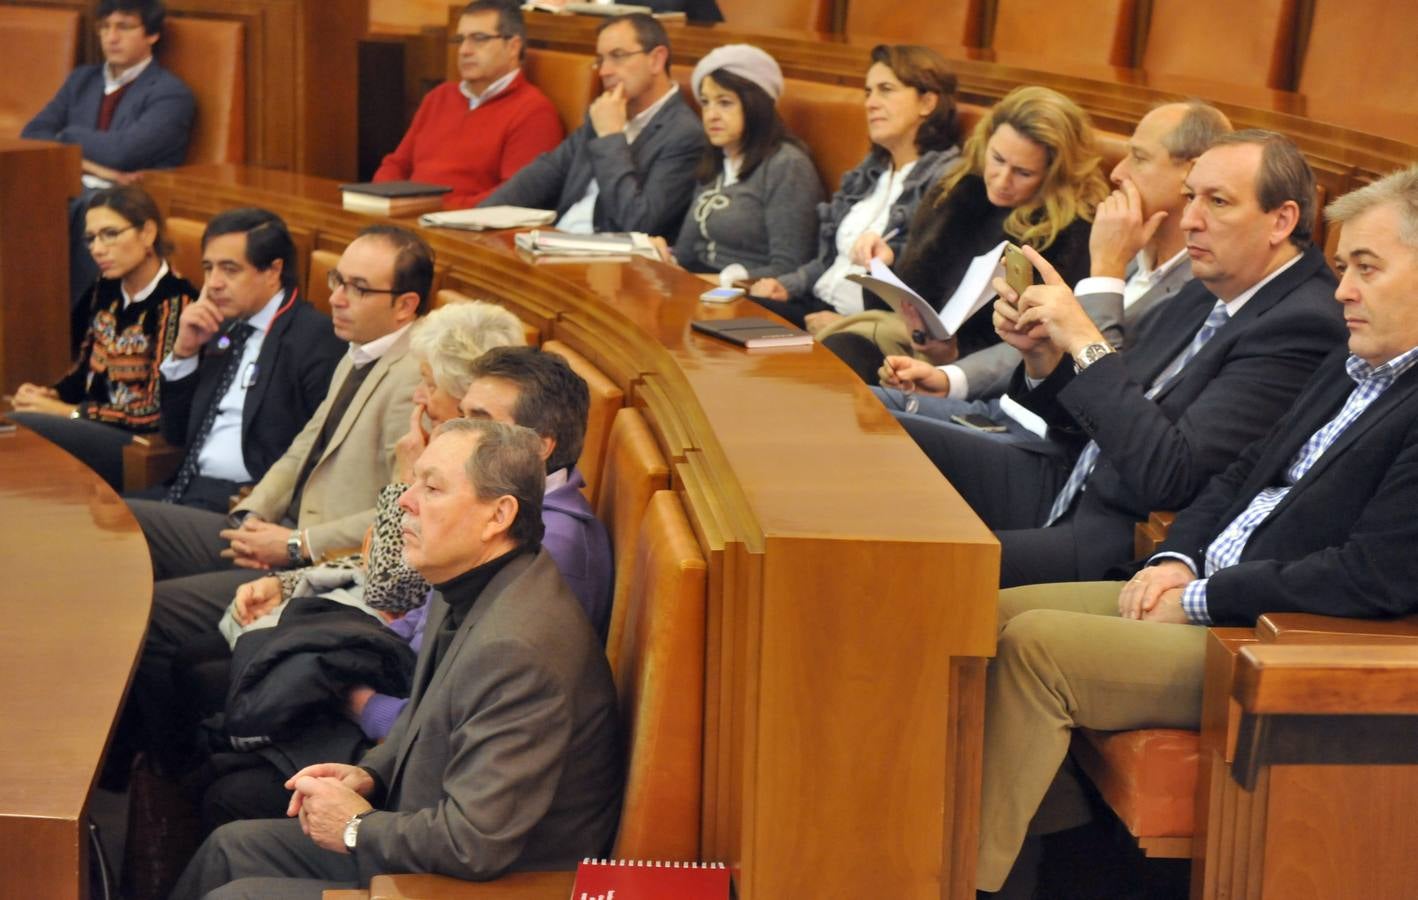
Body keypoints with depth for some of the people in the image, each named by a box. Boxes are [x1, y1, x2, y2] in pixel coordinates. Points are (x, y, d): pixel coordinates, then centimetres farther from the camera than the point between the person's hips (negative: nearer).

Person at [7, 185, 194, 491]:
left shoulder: (174, 302, -14)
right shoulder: (106, 289, 8)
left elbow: (157, 411, -16)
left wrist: (65, 411, -15)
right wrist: (51, 395, -1)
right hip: (95, 431, 7)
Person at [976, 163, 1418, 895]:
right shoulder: (1349, 368, 14)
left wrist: (1200, 601, -17)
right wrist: (1175, 560, 2)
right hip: (1200, 594, 10)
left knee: (1033, 643, -20)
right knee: (1001, 613, 4)